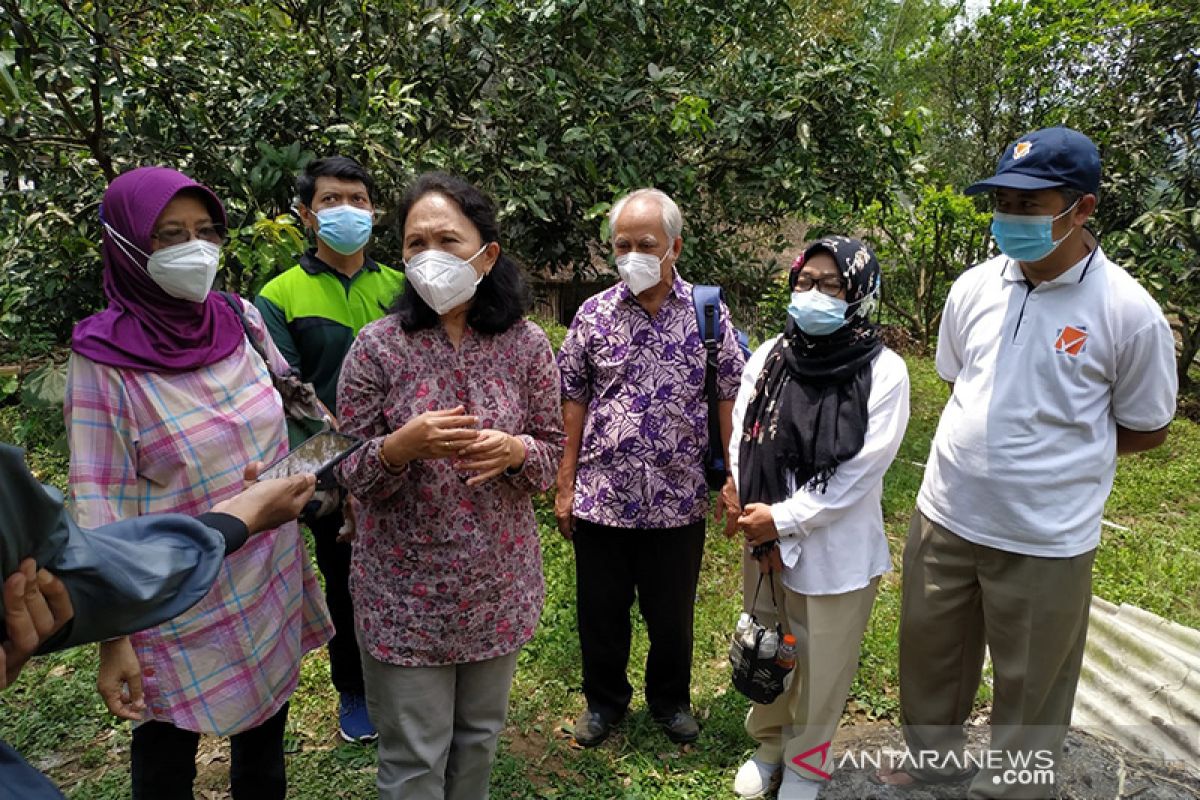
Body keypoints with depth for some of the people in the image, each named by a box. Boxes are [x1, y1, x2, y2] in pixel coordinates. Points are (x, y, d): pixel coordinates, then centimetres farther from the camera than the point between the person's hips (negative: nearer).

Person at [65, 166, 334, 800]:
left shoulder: (242, 321, -3)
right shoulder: (105, 360, -15)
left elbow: (297, 424, 10)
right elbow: (101, 507, -14)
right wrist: (113, 639, -12)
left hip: (272, 590, 4)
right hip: (179, 611, -4)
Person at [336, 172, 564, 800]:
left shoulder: (526, 345, -5)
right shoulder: (377, 347, -10)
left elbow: (552, 454, 3)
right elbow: (350, 474, -6)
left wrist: (513, 451, -20)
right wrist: (403, 445, -27)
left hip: (498, 583, 2)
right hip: (404, 589, -2)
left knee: (479, 736, 21)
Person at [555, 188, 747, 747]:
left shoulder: (708, 312, -3)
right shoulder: (595, 313, -1)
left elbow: (729, 398, 1)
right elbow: (573, 402, 3)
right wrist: (565, 485, 1)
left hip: (678, 499, 0)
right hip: (601, 495, 1)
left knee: (672, 614, 16)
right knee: (600, 611, 15)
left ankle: (671, 700, 42)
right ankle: (604, 700, 40)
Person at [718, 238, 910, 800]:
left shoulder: (884, 372, -13)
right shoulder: (768, 357, -3)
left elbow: (861, 472, -16)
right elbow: (742, 445, -2)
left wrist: (782, 519, -16)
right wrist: (760, 532, -10)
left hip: (837, 552, -3)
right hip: (764, 544, 4)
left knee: (822, 667, 14)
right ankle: (769, 744, 47)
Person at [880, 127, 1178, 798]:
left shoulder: (1128, 312, -14)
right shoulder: (975, 287, -2)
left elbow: (1146, 430, -2)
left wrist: (1057, 451, -4)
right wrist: (989, 445, 6)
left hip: (1046, 540, -4)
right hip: (945, 516, 5)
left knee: (1030, 687, 15)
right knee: (929, 650, 22)